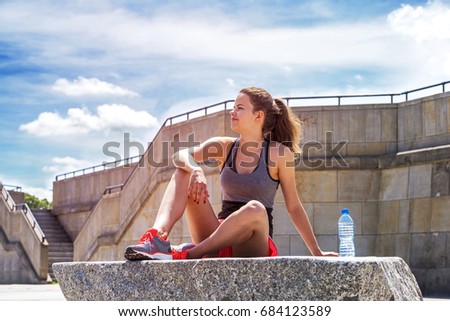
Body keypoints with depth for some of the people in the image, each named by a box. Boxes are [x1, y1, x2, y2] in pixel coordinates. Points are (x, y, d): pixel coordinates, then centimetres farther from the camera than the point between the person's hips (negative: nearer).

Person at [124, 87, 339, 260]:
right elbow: (181, 156, -8)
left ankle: (188, 255, -34)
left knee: (255, 209, -37)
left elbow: (294, 207, 1)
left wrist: (317, 253, 1)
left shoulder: (279, 153, -4)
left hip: (254, 246, -4)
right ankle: (157, 237, -34)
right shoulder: (224, 147, 7)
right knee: (184, 172, -10)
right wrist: (194, 169, -31)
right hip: (219, 241, 4)